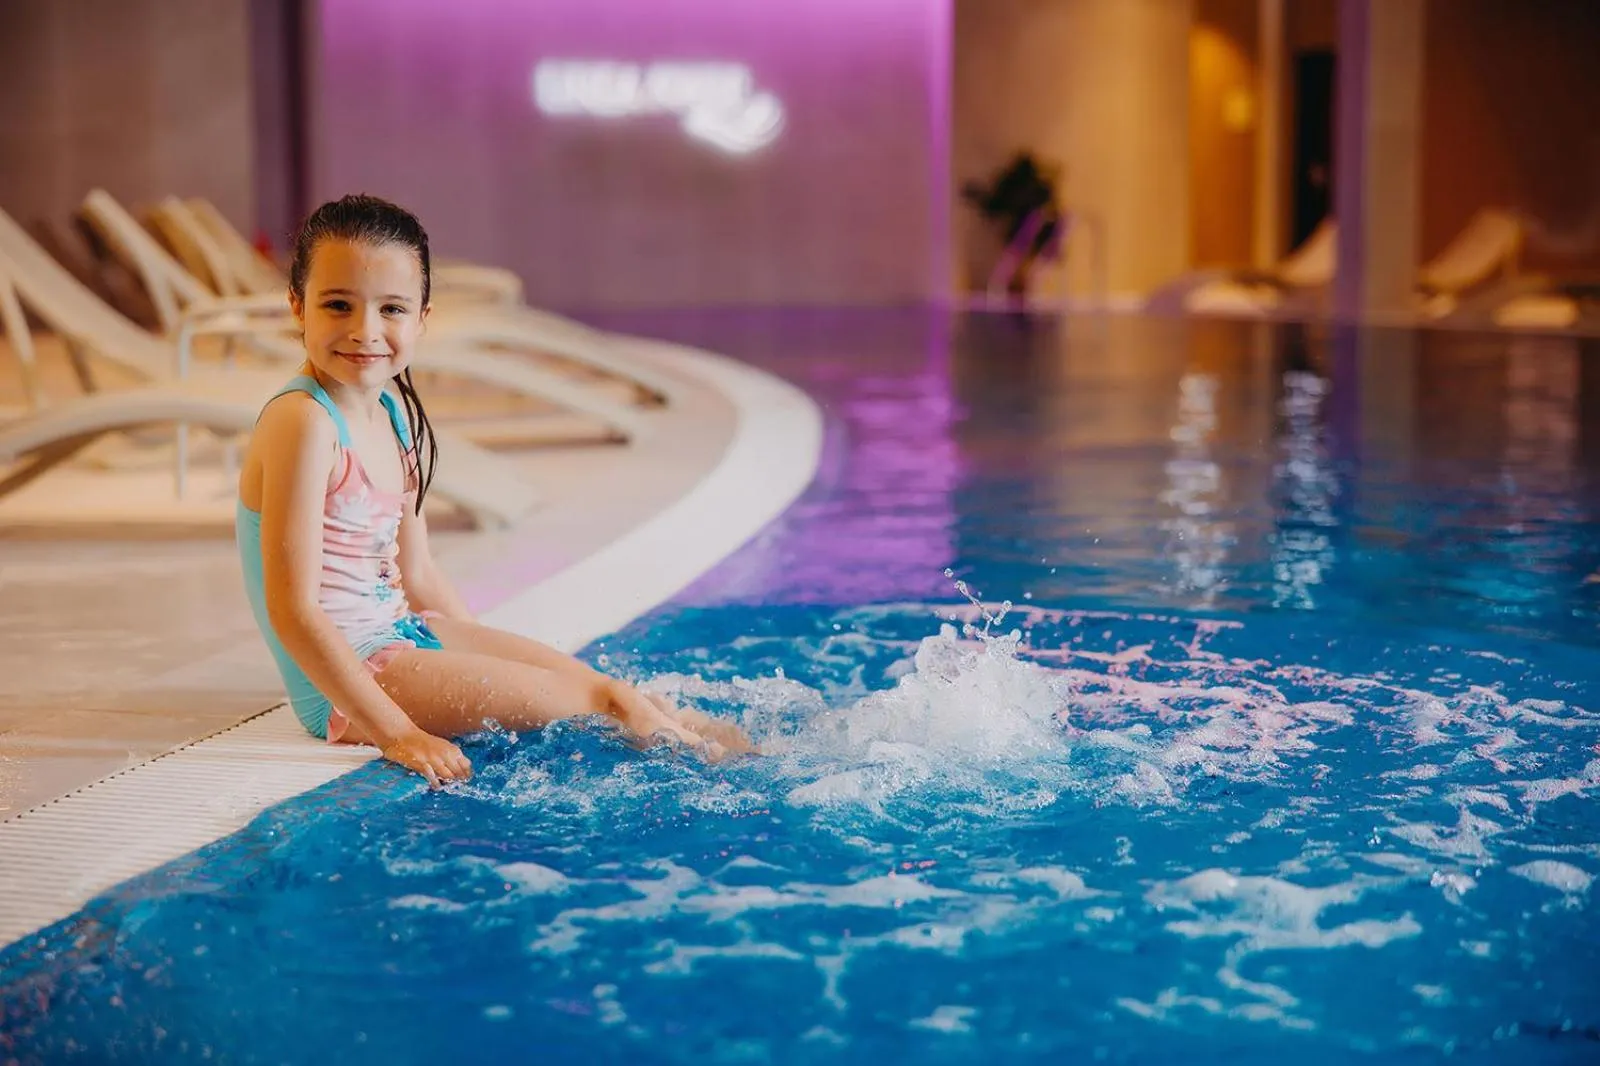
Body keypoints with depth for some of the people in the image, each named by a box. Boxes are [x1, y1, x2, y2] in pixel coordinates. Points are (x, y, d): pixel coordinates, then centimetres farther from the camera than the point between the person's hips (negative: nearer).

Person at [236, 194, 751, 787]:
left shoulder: (394, 415, 6)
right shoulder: (302, 422, -21)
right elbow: (293, 608, -24)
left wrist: (483, 652, 16)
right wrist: (393, 732, -25)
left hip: (398, 633, 9)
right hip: (343, 685, -9)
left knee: (572, 672, 12)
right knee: (552, 693, -4)